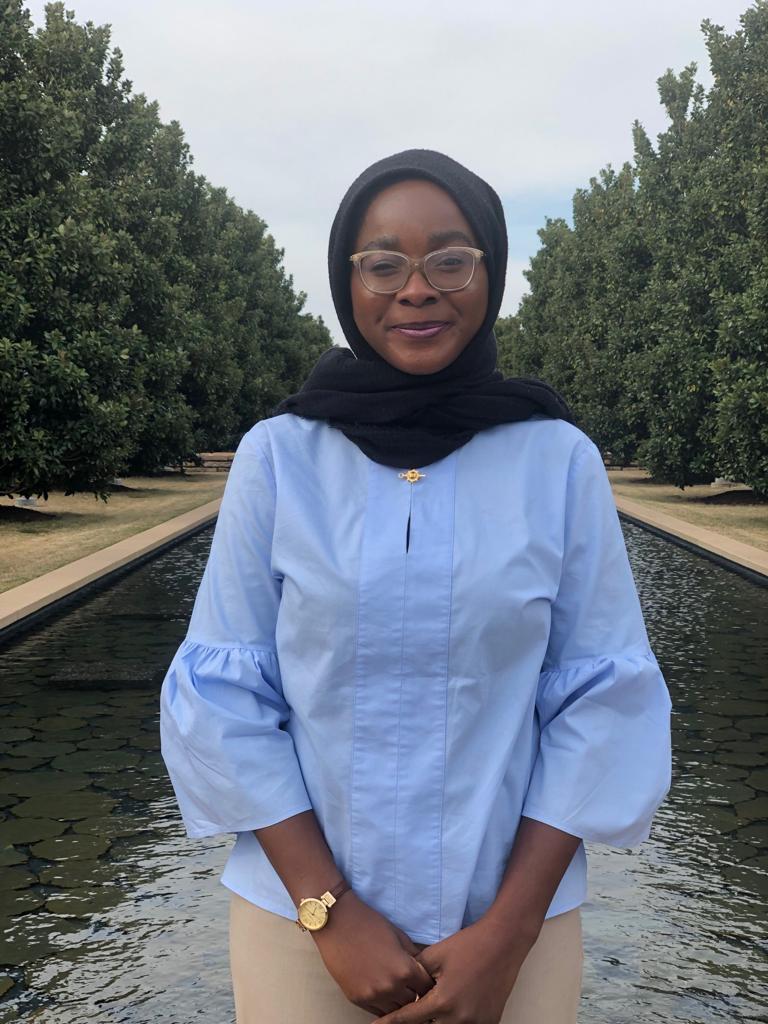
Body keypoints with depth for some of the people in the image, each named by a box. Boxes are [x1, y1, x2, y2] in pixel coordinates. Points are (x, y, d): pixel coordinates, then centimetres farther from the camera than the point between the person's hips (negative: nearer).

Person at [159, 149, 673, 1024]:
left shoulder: (561, 460, -6)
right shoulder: (277, 456, -6)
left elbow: (605, 698, -5)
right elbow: (221, 693, -5)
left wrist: (508, 933, -10)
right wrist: (333, 914, -10)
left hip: (513, 921, 1)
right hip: (302, 918, 0)